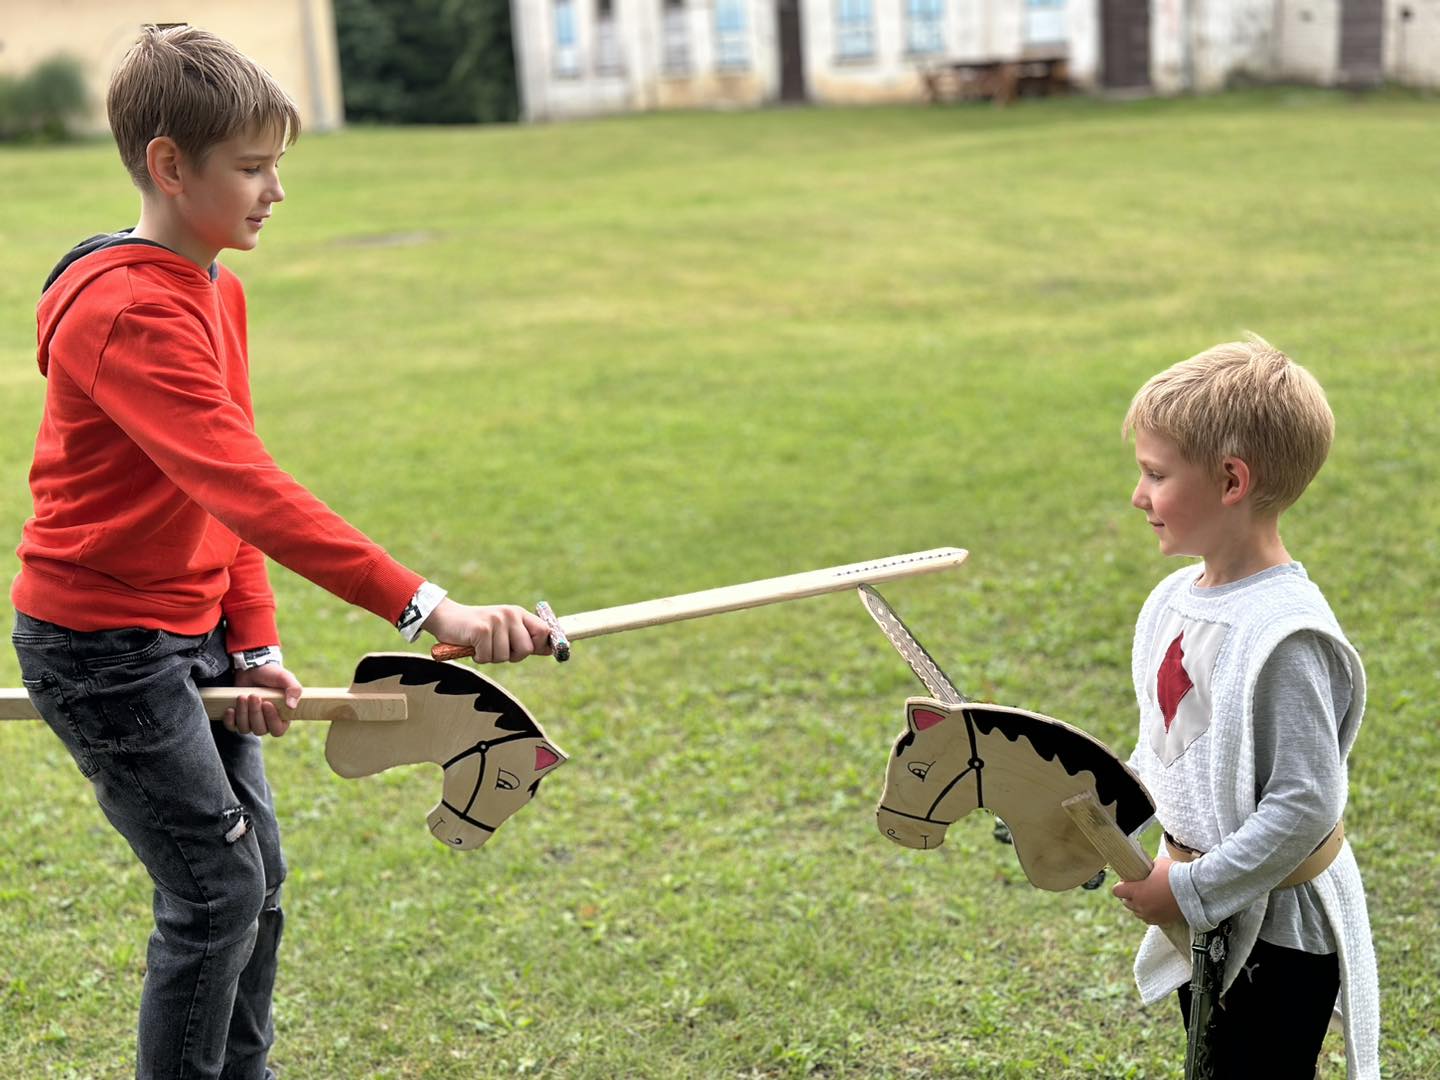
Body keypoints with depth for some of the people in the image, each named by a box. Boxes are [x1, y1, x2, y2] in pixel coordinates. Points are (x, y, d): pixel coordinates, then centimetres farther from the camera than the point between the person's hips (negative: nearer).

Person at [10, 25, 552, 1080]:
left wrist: (253, 643, 1)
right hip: (104, 645, -9)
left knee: (257, 872, 14)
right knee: (217, 890, -6)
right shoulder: (127, 312, -25)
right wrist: (425, 606, -43)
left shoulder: (216, 291, 7)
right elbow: (247, 488, -36)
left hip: (192, 631, 9)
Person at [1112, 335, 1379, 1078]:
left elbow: (1306, 807, -25)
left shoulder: (1283, 634, -25)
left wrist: (1194, 891, -21)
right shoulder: (1175, 600, 1)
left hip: (1278, 930, -8)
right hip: (1205, 916, 8)